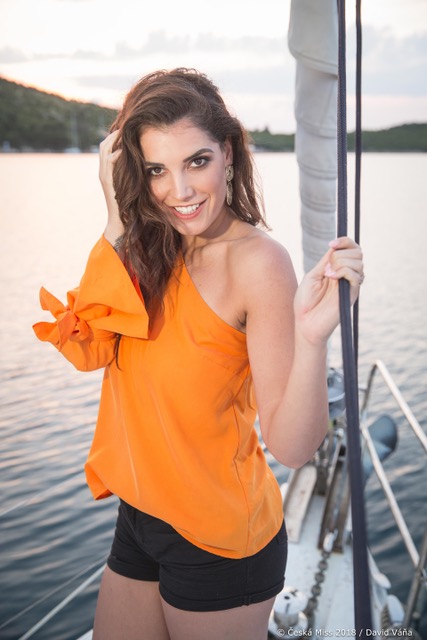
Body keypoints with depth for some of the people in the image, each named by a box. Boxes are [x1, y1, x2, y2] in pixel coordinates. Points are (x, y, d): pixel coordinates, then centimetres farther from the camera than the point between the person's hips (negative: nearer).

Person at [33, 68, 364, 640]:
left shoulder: (255, 259, -21)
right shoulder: (153, 251, 1)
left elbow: (292, 447, -24)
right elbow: (89, 350, -14)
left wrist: (312, 337, -42)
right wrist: (118, 218, -19)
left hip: (216, 543, -6)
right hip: (139, 522, 7)